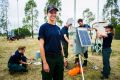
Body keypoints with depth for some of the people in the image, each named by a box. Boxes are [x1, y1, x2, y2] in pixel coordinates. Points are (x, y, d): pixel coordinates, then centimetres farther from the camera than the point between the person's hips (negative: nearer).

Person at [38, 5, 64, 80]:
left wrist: (63, 57, 12)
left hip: (59, 58, 6)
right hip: (48, 58, -6)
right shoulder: (43, 27, -7)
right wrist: (44, 62, -17)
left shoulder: (58, 28, 10)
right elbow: (41, 46, -12)